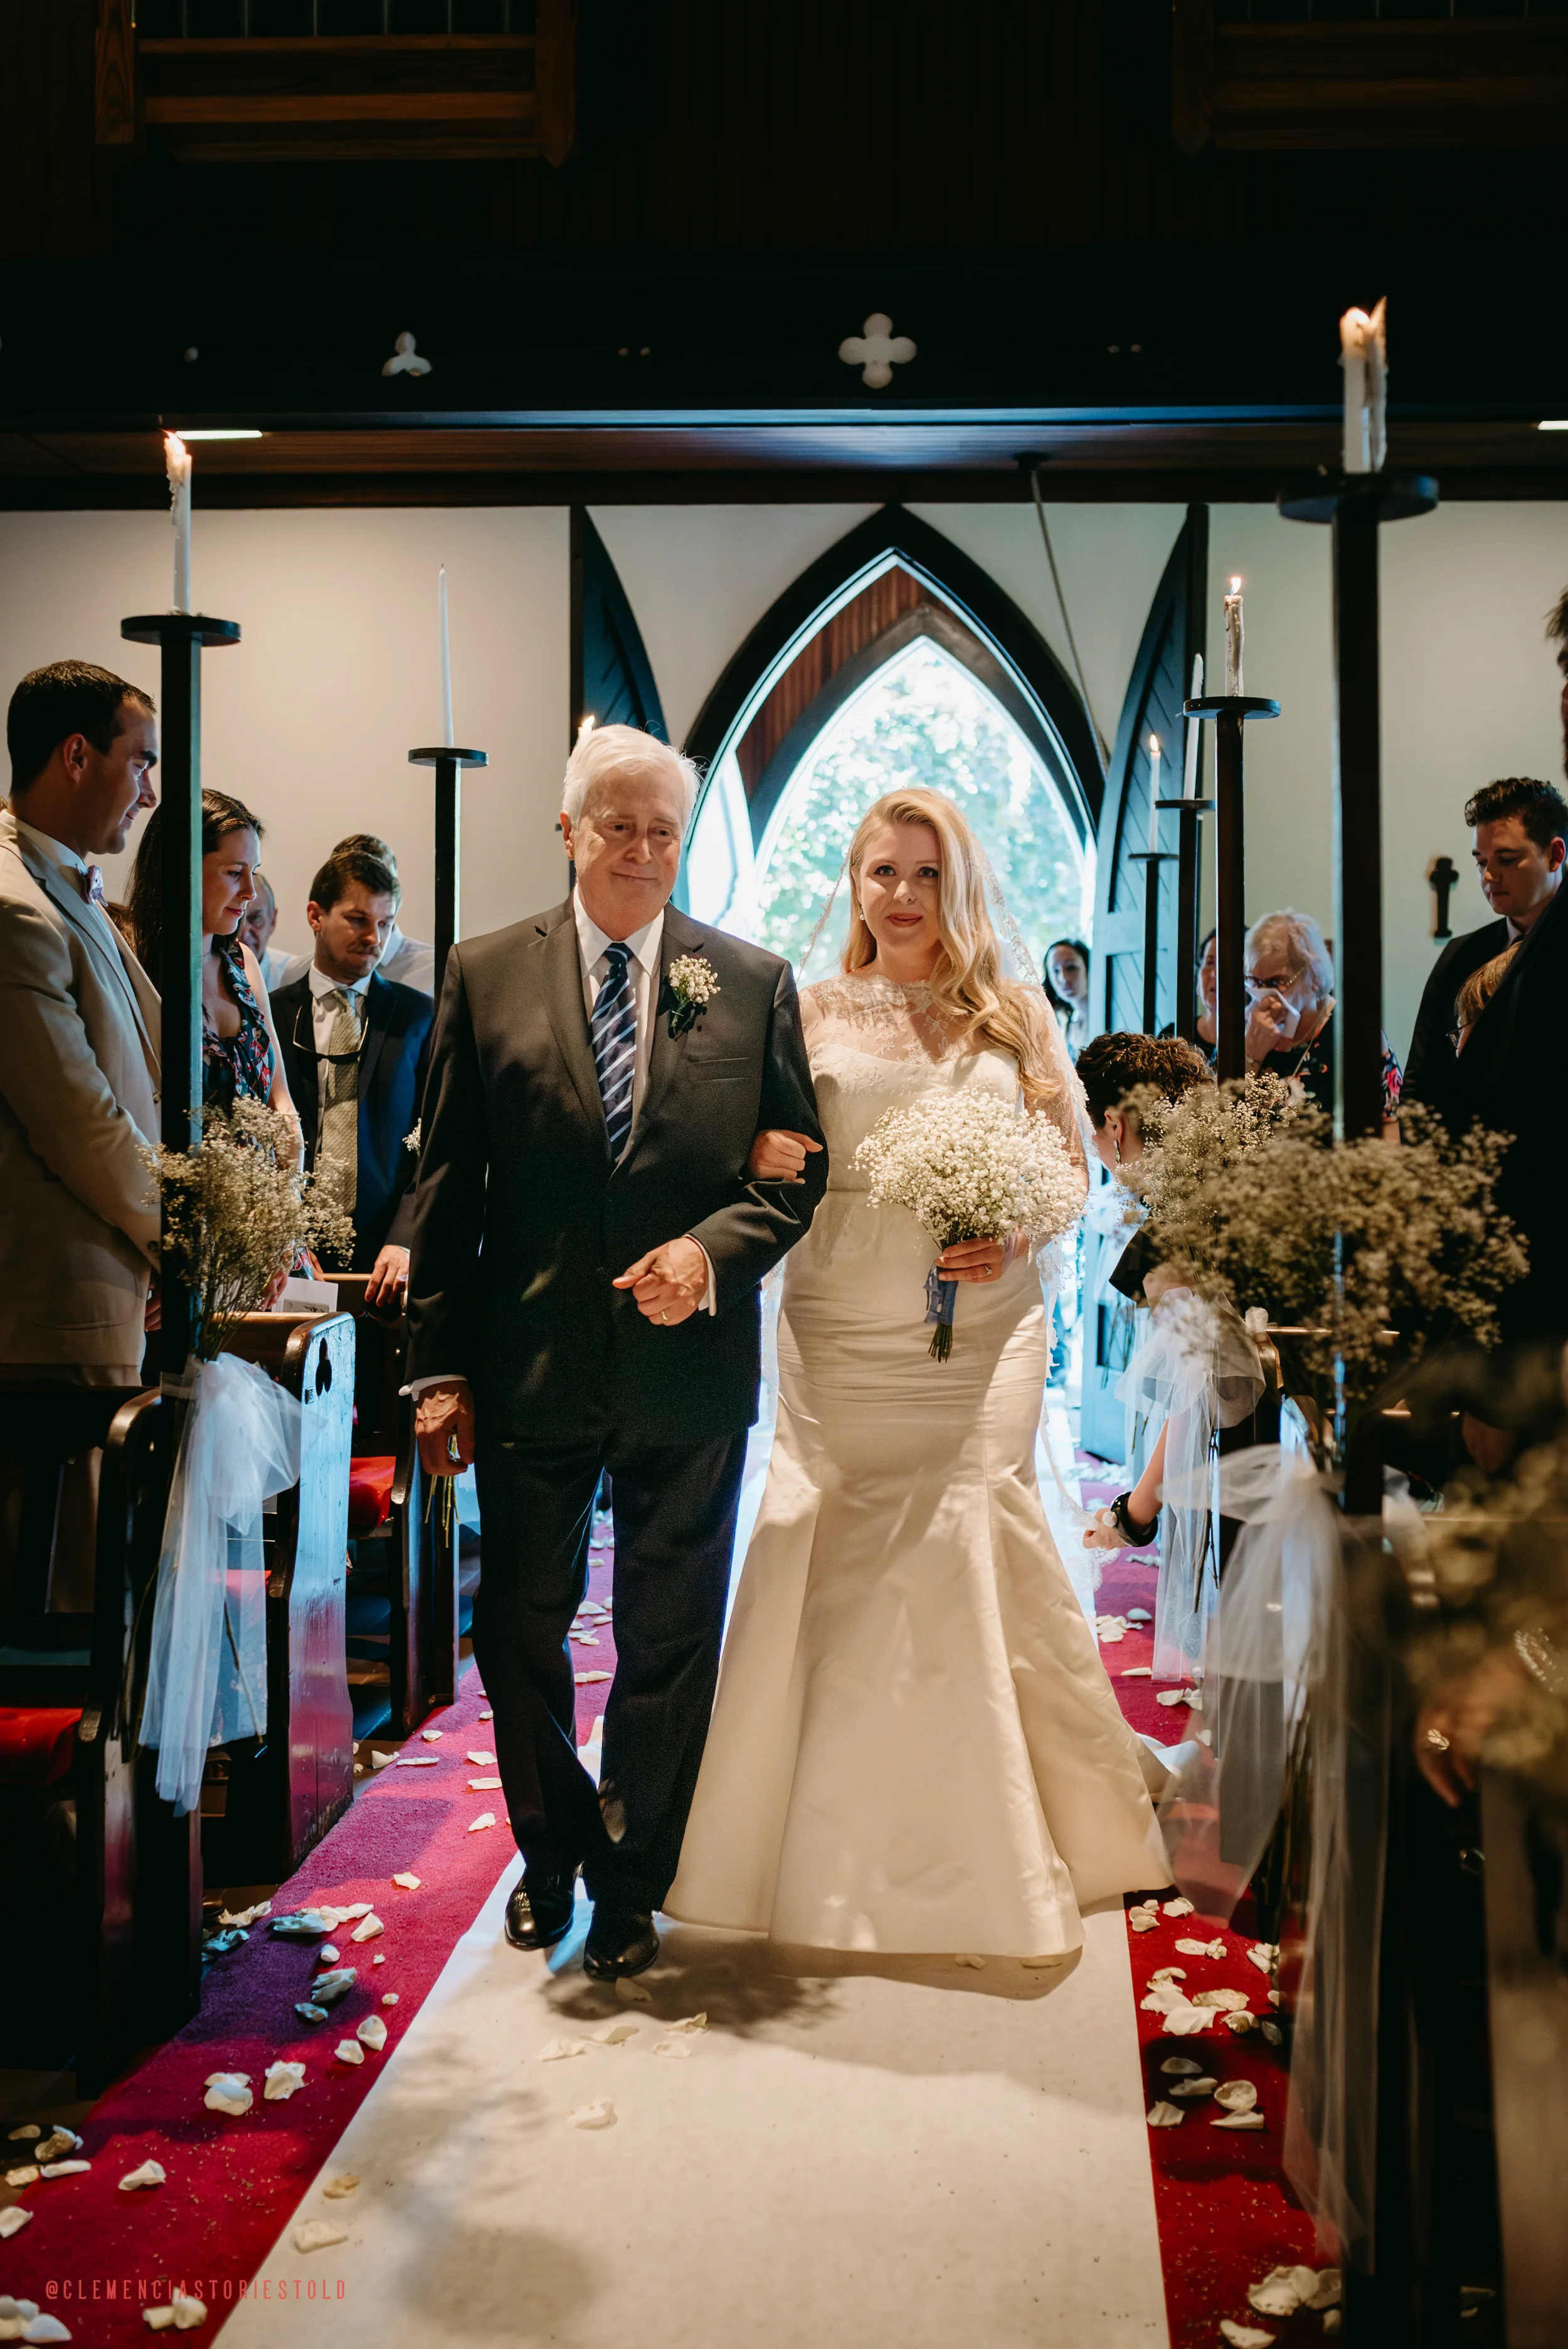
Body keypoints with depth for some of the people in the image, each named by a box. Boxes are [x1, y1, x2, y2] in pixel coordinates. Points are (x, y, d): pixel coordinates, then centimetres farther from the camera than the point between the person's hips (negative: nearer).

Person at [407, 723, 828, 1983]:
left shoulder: (755, 982, 2)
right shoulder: (485, 975, 2)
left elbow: (801, 1168, 3)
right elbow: (447, 1185, 1)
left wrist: (714, 1248, -16)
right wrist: (440, 1365, -3)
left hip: (689, 1368, 0)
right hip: (529, 1368, 1)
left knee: (671, 1639, 10)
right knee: (520, 1627, 13)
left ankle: (631, 1882, 29)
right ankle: (554, 1854, 37)